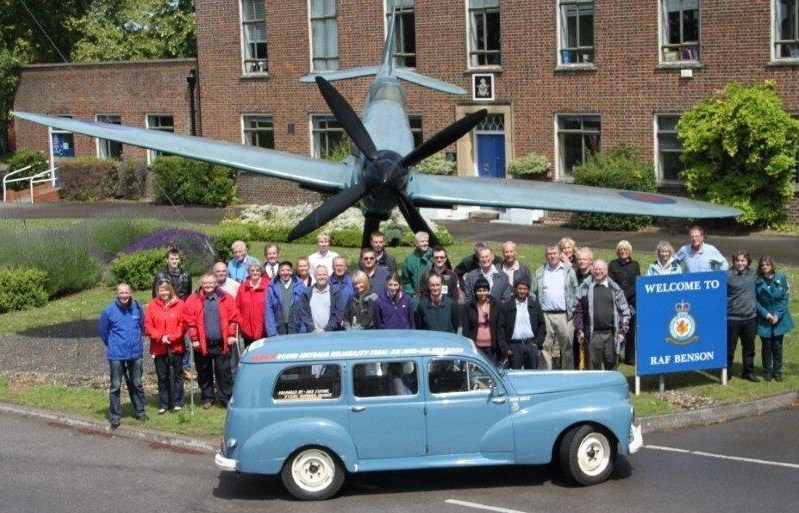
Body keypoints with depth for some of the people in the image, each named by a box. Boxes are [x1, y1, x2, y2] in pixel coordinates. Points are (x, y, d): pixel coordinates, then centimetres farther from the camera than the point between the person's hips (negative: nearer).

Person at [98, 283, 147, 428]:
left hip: (136, 354, 3)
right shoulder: (108, 311, -10)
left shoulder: (137, 308, -3)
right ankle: (115, 416, 8)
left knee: (137, 384, 14)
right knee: (115, 386, 1)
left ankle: (140, 411, 26)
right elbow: (103, 331, 4)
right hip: (117, 356, -3)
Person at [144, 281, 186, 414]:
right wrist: (160, 337, -12)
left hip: (176, 347, -1)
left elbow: (183, 324, -3)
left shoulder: (180, 304, -1)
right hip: (159, 348, 1)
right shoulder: (153, 306, 2)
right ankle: (163, 404, 15)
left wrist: (172, 337, -13)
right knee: (162, 377, 8)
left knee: (177, 375, 6)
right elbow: (148, 326, 0)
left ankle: (177, 402, 15)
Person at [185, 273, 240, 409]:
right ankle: (207, 398, 24)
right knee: (204, 372, 11)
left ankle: (226, 398, 8)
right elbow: (190, 321, -3)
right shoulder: (193, 300, 0)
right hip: (202, 344, 1)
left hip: (222, 343, 0)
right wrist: (194, 339, -6)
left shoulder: (226, 298, 2)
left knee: (224, 372, 1)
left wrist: (231, 335, -3)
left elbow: (234, 317, 2)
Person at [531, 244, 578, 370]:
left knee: (567, 347, 3)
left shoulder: (569, 271, 8)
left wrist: (571, 310, -2)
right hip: (545, 316, 1)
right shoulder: (540, 272, 11)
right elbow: (533, 294, 10)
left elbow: (576, 293, 6)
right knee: (545, 347, 1)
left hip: (564, 315, -1)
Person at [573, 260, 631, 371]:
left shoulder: (614, 288, 7)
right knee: (594, 366, 0)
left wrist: (622, 331, 3)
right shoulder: (585, 287, 5)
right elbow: (578, 310, 6)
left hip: (611, 334, 1)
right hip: (593, 335, -1)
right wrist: (579, 330, 0)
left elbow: (624, 311, 9)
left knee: (611, 365, 6)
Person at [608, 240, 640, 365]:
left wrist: (626, 294, -9)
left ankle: (631, 358, 6)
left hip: (632, 301, 1)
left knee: (632, 331, 0)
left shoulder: (635, 265, 12)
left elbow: (637, 284, 4)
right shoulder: (613, 265, 8)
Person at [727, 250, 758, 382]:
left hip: (750, 317, 4)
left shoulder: (754, 273, 4)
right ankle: (727, 372, 18)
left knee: (749, 347, 14)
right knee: (730, 347, 5)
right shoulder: (728, 275, -8)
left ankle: (748, 372, 27)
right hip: (733, 317, -4)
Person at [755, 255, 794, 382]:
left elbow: (785, 298, -2)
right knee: (766, 346, 6)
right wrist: (765, 313, -13)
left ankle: (777, 371, 19)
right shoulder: (757, 280, -9)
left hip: (779, 318, 1)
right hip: (764, 319, -1)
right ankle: (767, 372, 19)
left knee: (777, 346, 7)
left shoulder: (781, 278, -6)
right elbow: (755, 300, -4)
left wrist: (778, 315, -10)